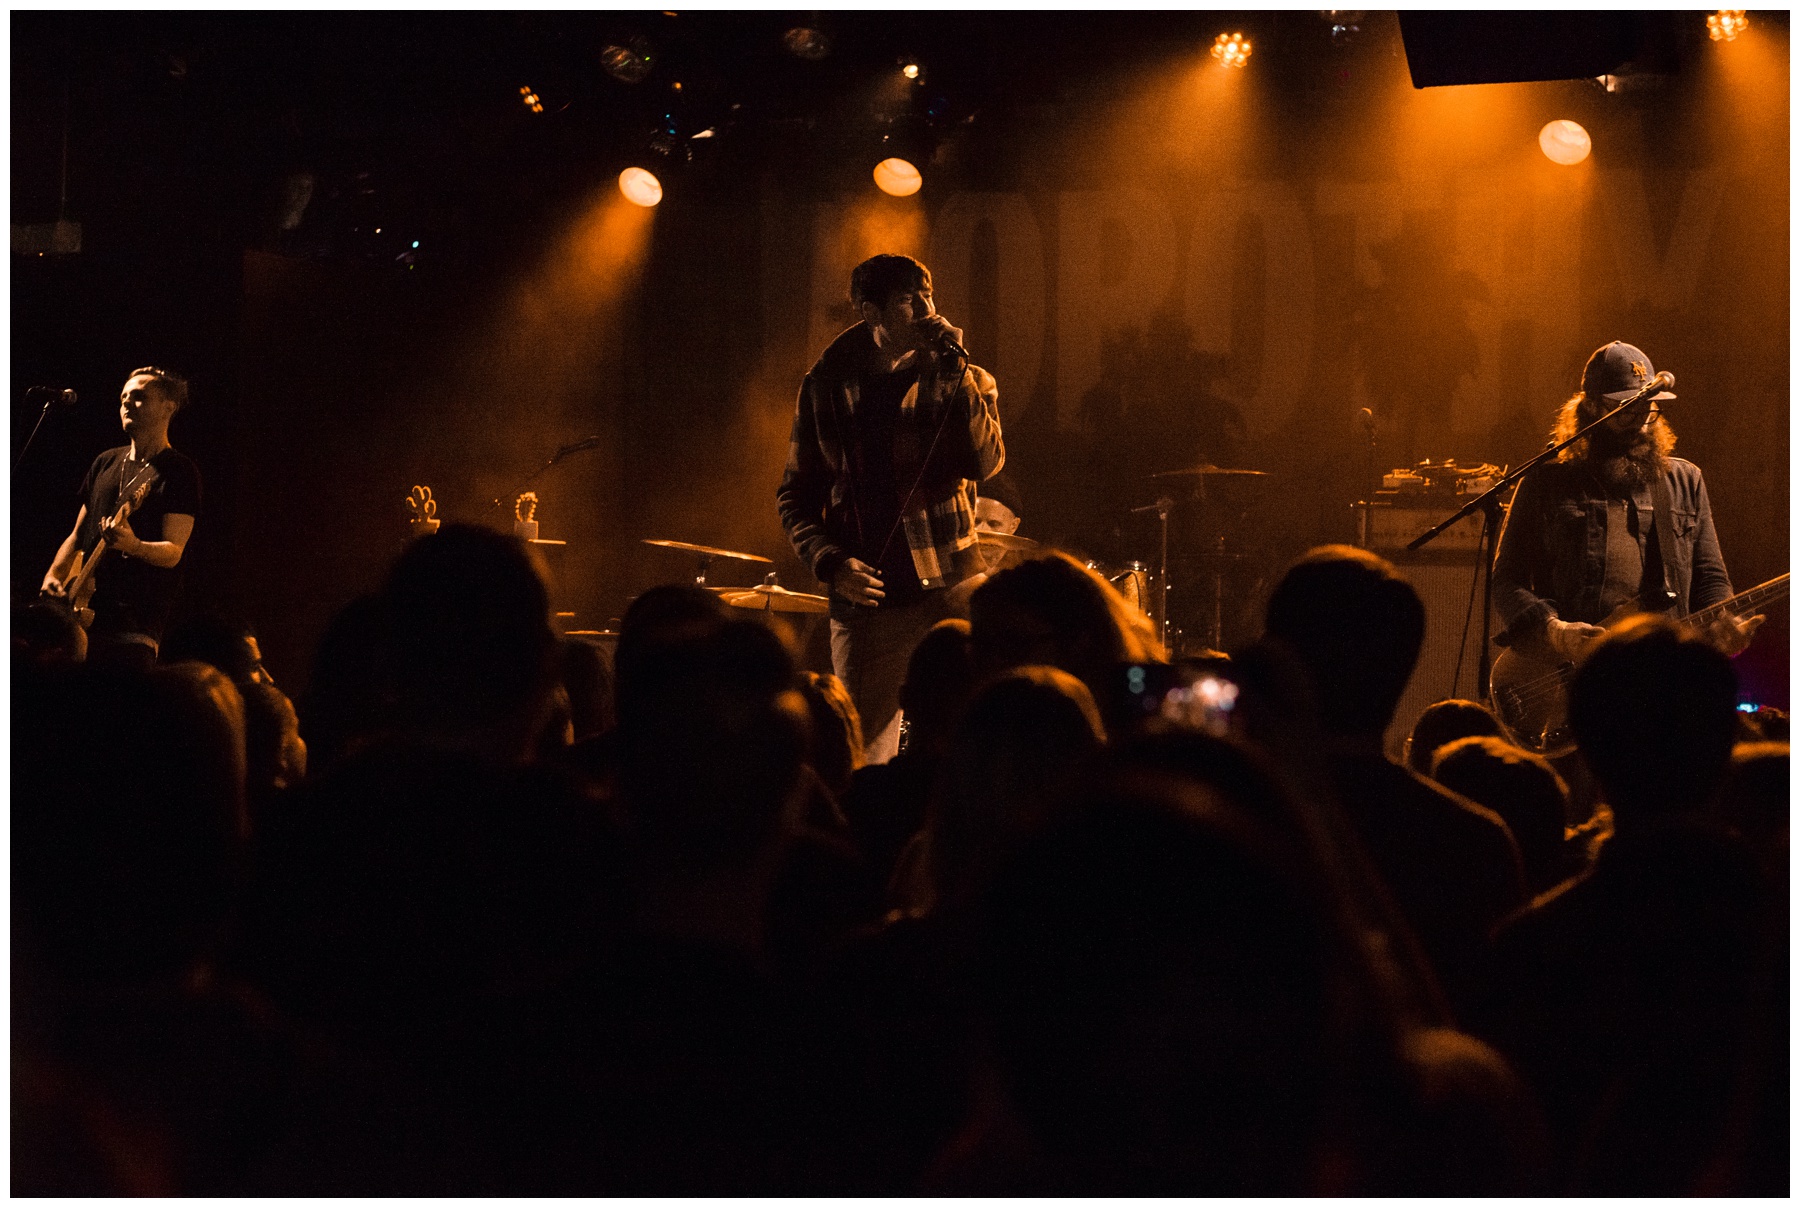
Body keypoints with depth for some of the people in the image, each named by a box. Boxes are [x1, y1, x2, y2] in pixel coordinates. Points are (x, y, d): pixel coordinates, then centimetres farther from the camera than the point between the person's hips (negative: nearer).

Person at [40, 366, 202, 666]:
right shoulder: (106, 463, 19)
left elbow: (173, 552, -9)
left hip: (135, 619, -6)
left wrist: (133, 545, -30)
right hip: (85, 613, 6)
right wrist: (54, 576, 7)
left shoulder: (179, 471, -1)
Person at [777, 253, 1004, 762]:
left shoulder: (961, 381, 5)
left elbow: (984, 461, -13)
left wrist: (952, 365, -15)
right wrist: (830, 562, -3)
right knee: (860, 763, 1)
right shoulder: (827, 387, 9)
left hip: (949, 590, -1)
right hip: (866, 594, 1)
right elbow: (796, 495, 13)